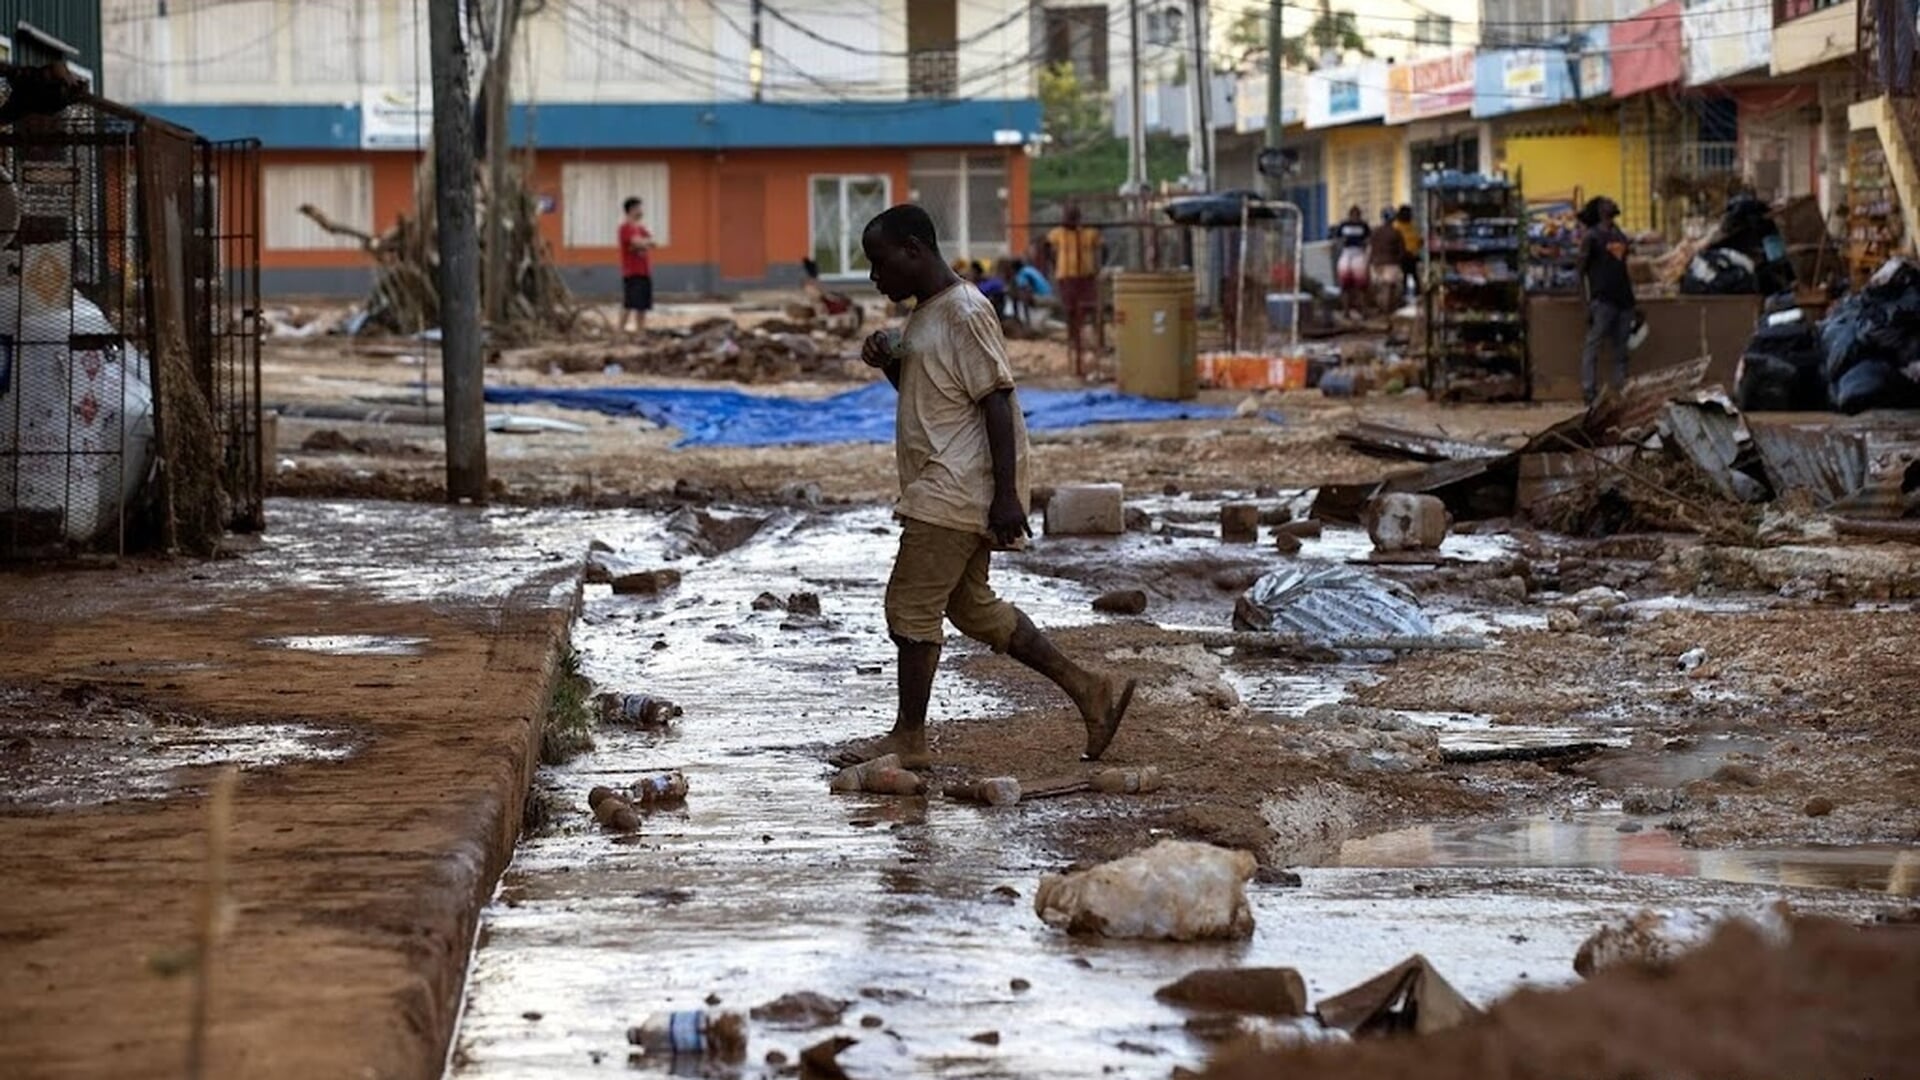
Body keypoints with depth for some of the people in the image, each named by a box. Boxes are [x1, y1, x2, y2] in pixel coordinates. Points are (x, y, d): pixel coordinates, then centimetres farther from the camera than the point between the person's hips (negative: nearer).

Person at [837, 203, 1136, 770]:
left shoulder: (964, 313, -16)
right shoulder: (925, 313, 15)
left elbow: (997, 402, -19)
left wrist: (1006, 495, -23)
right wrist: (888, 364, 5)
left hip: (956, 494, -11)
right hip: (943, 489, 11)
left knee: (910, 608, -6)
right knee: (972, 606, 15)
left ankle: (908, 737, 3)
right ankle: (1089, 689, 17)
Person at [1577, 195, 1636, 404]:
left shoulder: (1620, 235, 18)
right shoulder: (1592, 236, -1)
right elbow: (1583, 269, -4)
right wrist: (1590, 299, -10)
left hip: (1623, 299, 7)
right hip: (1603, 299, -7)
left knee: (1621, 348, 7)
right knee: (1593, 345, -8)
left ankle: (1620, 389, 9)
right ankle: (1590, 392, -11)